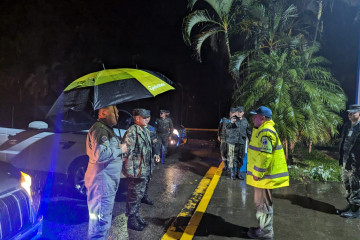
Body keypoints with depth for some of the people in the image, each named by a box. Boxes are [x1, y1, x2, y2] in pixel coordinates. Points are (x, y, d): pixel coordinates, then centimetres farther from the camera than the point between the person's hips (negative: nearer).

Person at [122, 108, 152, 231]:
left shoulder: (145, 131, 11)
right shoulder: (131, 132, -19)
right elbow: (127, 152, -22)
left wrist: (148, 168, 22)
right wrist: (130, 170, -22)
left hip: (145, 171, 9)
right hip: (136, 171, -9)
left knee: (140, 194, 21)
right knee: (134, 196, 4)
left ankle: (136, 215, 37)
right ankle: (131, 220, 20)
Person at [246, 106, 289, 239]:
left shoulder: (266, 132, -21)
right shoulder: (261, 130, 14)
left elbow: (265, 155, -27)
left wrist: (258, 173, -22)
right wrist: (256, 172, 24)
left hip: (264, 176, -11)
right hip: (261, 174, 11)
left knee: (263, 203, 2)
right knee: (261, 202, 20)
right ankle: (263, 227, 34)